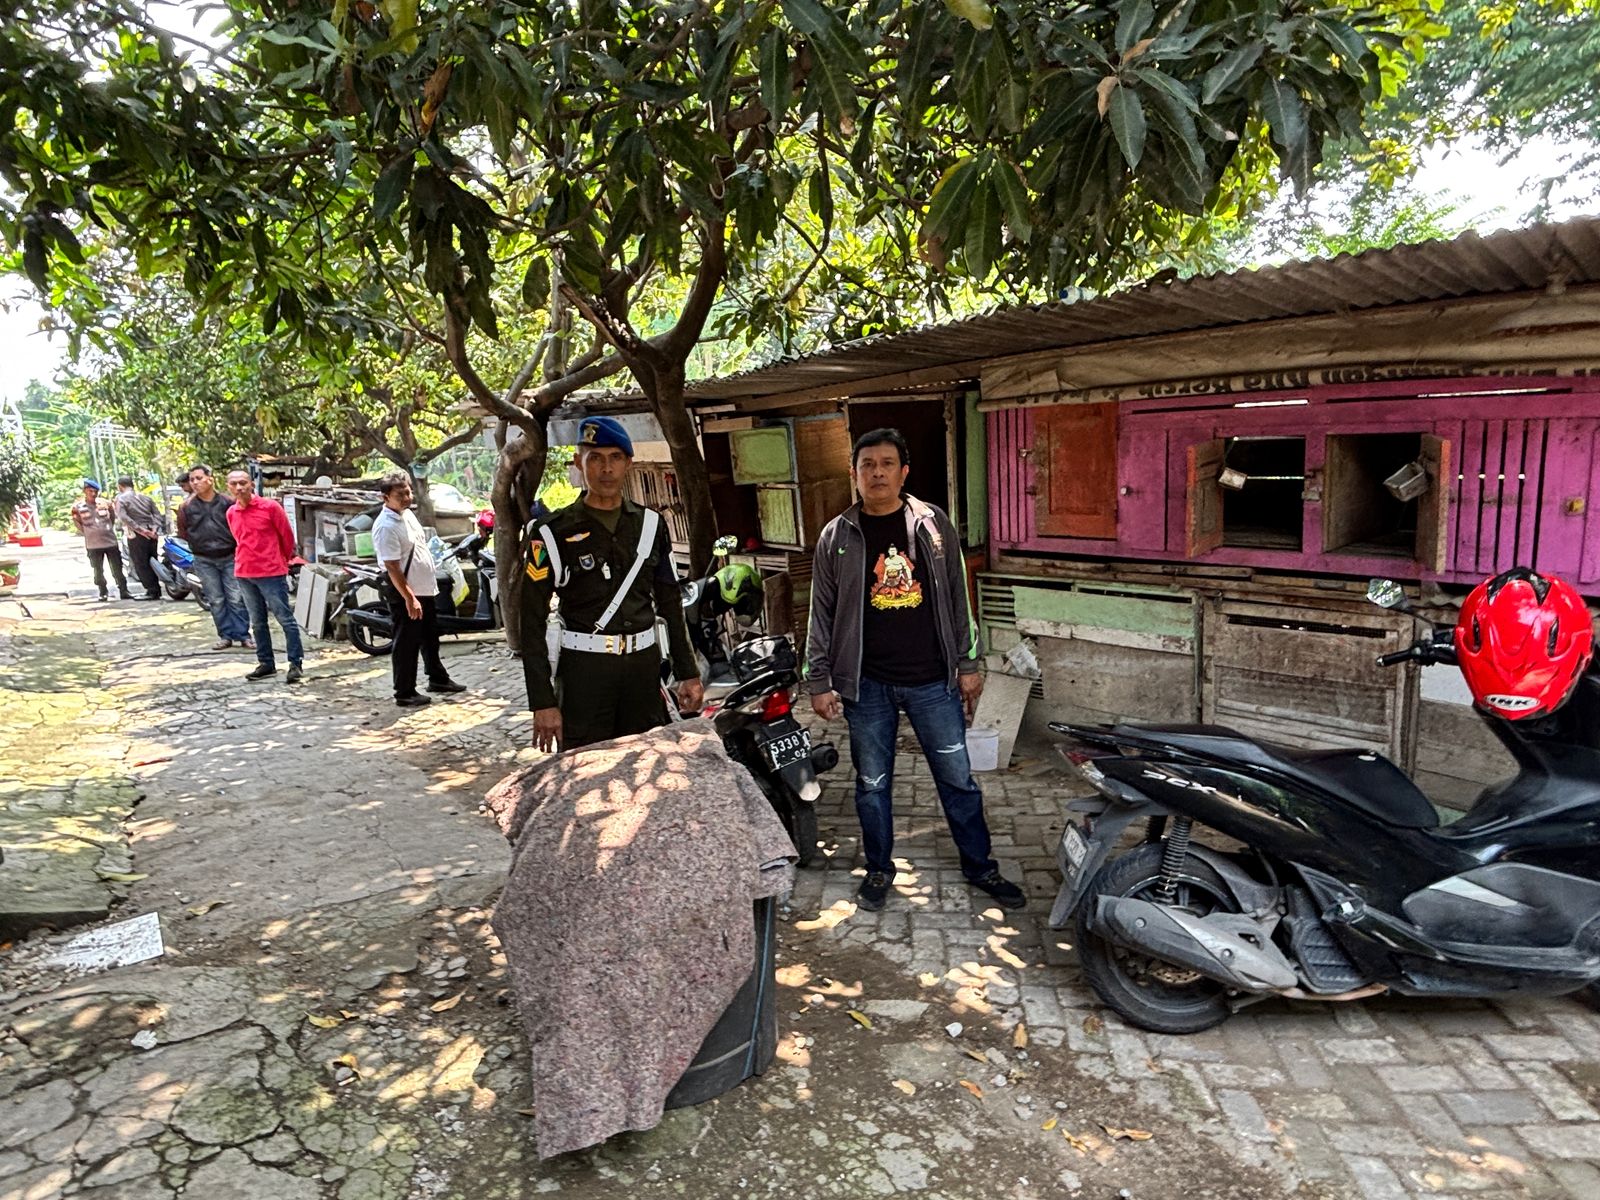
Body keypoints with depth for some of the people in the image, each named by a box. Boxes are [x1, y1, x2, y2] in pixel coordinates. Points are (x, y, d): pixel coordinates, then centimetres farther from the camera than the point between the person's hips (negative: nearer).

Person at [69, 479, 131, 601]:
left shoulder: (105, 503, 1)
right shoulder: (78, 507, -1)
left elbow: (114, 518, 14)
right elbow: (79, 524, 9)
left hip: (111, 542, 0)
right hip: (93, 545, 0)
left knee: (117, 568, 3)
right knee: (98, 570, 8)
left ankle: (124, 591, 7)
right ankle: (103, 592, 17)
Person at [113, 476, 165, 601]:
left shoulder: (121, 498, -2)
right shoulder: (145, 497, 14)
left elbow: (123, 517, -17)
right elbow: (157, 514, 5)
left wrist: (140, 529, -18)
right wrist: (155, 528, -5)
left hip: (137, 535, -5)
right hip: (151, 534, 5)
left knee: (141, 565, 0)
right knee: (152, 563, 13)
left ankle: (152, 591, -4)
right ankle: (157, 590, 13)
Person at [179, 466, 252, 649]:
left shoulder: (227, 503, -4)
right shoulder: (186, 507, 1)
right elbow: (183, 533, 6)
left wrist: (236, 547, -3)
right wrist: (199, 544, -1)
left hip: (229, 557, -2)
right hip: (204, 561, 2)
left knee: (236, 599, -2)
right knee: (216, 601, 6)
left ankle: (243, 635, 5)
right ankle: (226, 636, 13)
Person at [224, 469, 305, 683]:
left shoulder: (270, 507, -8)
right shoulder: (231, 513, 7)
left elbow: (287, 536, 1)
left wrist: (283, 561, 11)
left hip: (272, 573, -6)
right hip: (244, 573, 6)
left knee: (285, 619, -3)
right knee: (257, 622, 12)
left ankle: (296, 663, 1)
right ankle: (266, 663, 20)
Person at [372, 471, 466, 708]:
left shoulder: (408, 513, 8)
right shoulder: (386, 526, -21)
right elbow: (392, 568, -23)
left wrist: (431, 583, 20)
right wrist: (409, 598, -24)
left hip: (427, 590, 9)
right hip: (406, 596, -9)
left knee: (430, 639, 22)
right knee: (406, 645, 0)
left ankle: (438, 679, 37)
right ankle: (405, 693, 10)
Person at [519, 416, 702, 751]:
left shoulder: (650, 524, 9)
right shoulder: (553, 532, -3)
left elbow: (670, 603, 14)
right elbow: (532, 622, -5)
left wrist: (688, 673, 10)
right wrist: (543, 702, -9)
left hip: (644, 664, 4)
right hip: (584, 669, -3)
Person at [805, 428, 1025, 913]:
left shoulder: (934, 526, 2)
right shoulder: (836, 537, 1)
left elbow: (958, 600, 6)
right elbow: (822, 614, 3)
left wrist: (968, 664, 5)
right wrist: (819, 683, 0)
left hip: (933, 680, 0)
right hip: (867, 685, 0)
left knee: (958, 778, 10)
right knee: (872, 784, 12)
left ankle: (979, 865, 29)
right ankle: (879, 868, 32)